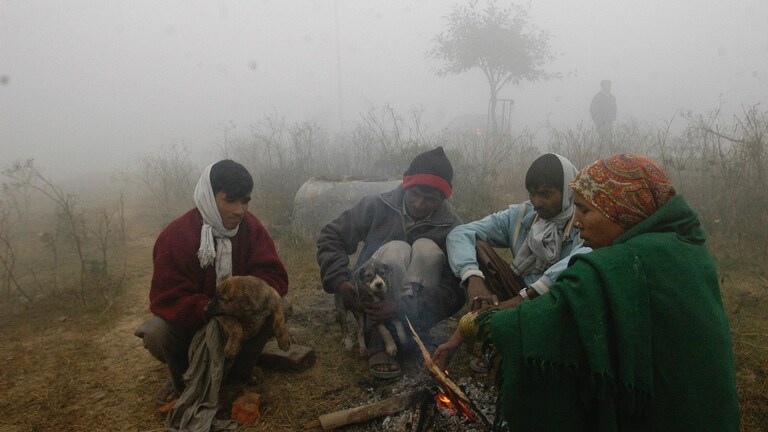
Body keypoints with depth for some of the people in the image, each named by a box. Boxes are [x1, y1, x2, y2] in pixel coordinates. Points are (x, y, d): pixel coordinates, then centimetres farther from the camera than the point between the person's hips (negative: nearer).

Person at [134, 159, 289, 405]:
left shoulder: (250, 227, -15)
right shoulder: (175, 236, -25)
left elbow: (273, 276, -17)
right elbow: (168, 299, -29)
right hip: (192, 318, -2)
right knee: (156, 333, -33)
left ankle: (240, 368, 3)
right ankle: (180, 375, 3)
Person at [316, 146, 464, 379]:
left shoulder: (451, 228, -14)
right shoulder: (378, 206, -11)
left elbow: (453, 292, -22)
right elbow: (330, 237, -7)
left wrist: (400, 308, -36)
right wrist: (340, 282, -25)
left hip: (416, 313, 0)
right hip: (370, 299, 0)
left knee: (427, 248, -25)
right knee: (396, 250, -28)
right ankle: (379, 342, -29)